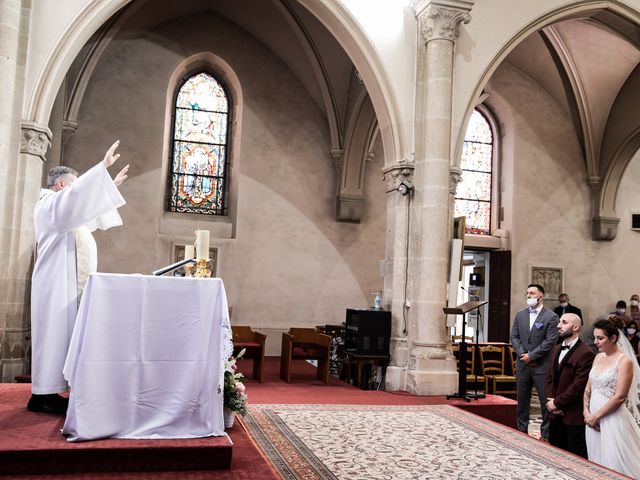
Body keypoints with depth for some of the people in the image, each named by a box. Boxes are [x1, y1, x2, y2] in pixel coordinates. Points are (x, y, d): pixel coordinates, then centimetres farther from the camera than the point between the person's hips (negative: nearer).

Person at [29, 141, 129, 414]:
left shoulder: (62, 208, 22)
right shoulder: (49, 204, -8)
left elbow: (91, 213, 34)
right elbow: (77, 193, -27)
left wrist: (112, 185, 33)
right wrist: (103, 166, -28)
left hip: (68, 283, 10)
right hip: (57, 283, -10)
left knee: (60, 334, 9)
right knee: (53, 334, -9)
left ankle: (49, 390, 12)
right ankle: (41, 394, -6)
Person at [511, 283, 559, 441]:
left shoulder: (551, 317, -6)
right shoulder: (520, 315, 9)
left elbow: (550, 341, -12)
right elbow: (514, 337, 8)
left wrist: (531, 355, -13)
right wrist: (522, 354, -6)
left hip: (542, 365, -5)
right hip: (522, 364, 5)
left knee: (545, 401, 1)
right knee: (522, 400, 13)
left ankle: (546, 434, 12)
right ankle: (521, 430, 24)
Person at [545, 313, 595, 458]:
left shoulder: (585, 353, -15)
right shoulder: (556, 350, 12)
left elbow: (579, 385, -19)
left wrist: (557, 402, -13)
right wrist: (551, 400, -1)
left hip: (574, 415, -7)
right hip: (556, 413, 8)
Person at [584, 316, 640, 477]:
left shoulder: (624, 361, -13)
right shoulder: (598, 357, 8)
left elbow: (619, 397, -17)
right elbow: (588, 388, 11)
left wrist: (596, 416, -13)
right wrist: (587, 412, -2)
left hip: (612, 418, -6)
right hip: (593, 416, 7)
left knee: (614, 464, 2)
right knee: (596, 460, 14)